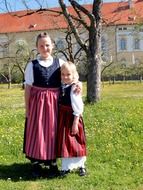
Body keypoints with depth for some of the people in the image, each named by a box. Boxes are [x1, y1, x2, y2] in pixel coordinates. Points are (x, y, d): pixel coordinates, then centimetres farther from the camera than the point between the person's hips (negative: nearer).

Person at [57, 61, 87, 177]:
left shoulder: (74, 88, -15)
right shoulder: (62, 87, 5)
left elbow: (78, 108, -16)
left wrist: (75, 123, -17)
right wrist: (60, 118, 10)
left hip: (72, 118, -7)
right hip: (63, 118, 7)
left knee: (75, 143, 5)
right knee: (64, 142, 11)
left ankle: (81, 165, 23)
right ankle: (66, 167, 22)